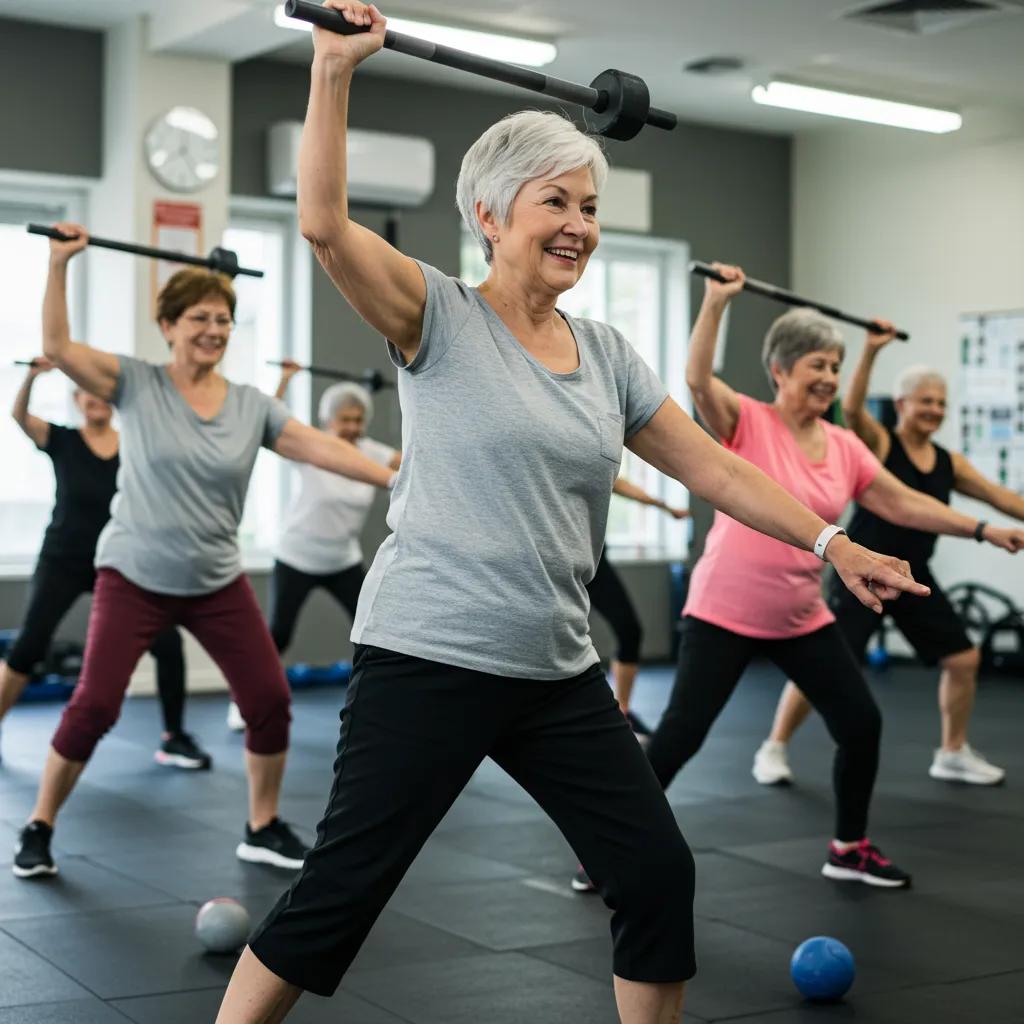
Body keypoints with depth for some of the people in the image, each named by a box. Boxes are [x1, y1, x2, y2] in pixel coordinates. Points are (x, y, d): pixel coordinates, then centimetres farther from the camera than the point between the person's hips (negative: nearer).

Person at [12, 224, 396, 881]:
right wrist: (60, 264, -23)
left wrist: (395, 479, -13)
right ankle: (39, 828, 12)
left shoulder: (252, 407, 1)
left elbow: (322, 448, -4)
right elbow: (57, 347, -16)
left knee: (271, 700, 1)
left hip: (218, 584, 4)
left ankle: (263, 829, 20)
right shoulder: (137, 385, -6)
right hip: (135, 578, -3)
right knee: (95, 705, -8)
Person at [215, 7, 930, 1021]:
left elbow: (712, 467, 13)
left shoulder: (607, 355, 11)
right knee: (339, 890, -2)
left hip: (557, 671, 7)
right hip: (427, 659, -6)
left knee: (659, 876, 9)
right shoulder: (439, 318, -5)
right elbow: (325, 222, -20)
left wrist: (834, 543, 8)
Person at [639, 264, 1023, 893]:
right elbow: (697, 378, -27)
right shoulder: (746, 423, -10)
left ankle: (850, 849, 27)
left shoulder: (845, 447, 5)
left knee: (862, 725, 8)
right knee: (680, 734, -6)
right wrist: (717, 302, -32)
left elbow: (902, 503, 9)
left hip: (804, 620, 6)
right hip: (724, 615, -6)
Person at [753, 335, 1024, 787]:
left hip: (913, 577, 6)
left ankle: (953, 754, 23)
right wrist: (871, 350, -35)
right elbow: (851, 407, -27)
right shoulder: (878, 443, -9)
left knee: (964, 658, 6)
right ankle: (773, 749, 5)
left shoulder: (950, 462, 7)